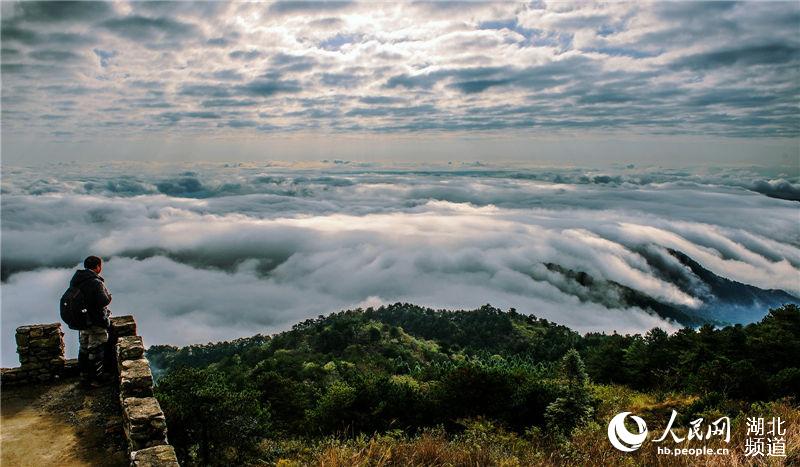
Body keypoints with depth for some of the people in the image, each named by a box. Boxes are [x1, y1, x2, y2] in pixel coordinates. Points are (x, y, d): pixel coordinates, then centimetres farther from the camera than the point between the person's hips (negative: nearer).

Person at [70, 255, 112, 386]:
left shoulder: (75, 280, 1)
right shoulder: (96, 283, -26)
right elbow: (104, 301, -28)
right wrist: (108, 295, -8)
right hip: (96, 322, -8)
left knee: (84, 348, 22)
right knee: (96, 350, 5)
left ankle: (84, 374, 35)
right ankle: (96, 377, 14)